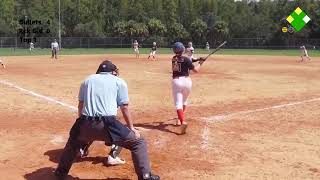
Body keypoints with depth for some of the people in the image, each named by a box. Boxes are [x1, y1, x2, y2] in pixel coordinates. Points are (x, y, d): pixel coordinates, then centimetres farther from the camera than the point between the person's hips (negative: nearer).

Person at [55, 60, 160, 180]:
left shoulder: (88, 80, 22)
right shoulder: (119, 82, 12)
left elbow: (80, 105, 22)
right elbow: (124, 108, 7)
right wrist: (131, 128, 16)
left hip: (86, 124, 4)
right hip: (107, 124, -4)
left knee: (73, 142, 36)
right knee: (138, 142, 11)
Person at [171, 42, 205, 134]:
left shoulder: (174, 58, 7)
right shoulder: (186, 59, -6)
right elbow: (196, 70, -6)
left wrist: (196, 59, 18)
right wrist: (200, 63, 11)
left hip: (177, 81, 0)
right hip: (187, 81, 0)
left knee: (178, 104, -8)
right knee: (184, 101, 24)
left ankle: (183, 121, -29)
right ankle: (180, 119, 33)